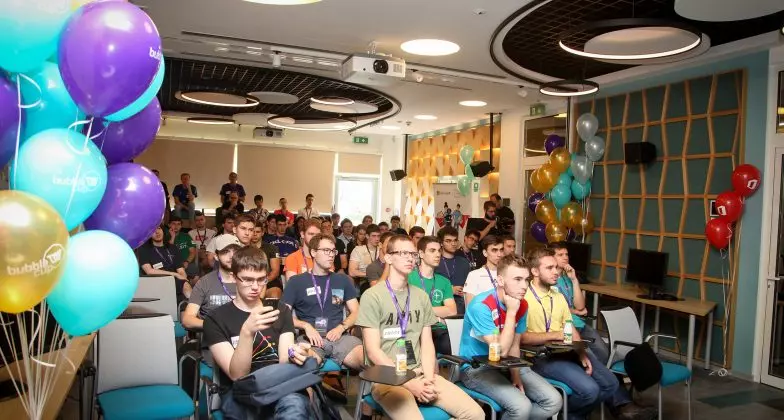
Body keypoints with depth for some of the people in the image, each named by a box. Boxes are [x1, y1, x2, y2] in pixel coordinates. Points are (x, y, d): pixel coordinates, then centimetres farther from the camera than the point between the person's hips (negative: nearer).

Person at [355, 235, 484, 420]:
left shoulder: (421, 296, 14)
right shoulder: (372, 296, -5)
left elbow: (427, 343, 11)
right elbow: (373, 351, -9)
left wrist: (429, 379, -6)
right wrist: (410, 384, -15)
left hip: (421, 374, 6)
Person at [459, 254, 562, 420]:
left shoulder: (522, 305, -2)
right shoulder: (481, 306, -25)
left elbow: (514, 346, 5)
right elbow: (501, 350, -25)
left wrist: (516, 376, -10)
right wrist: (511, 312, -25)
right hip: (476, 367, -7)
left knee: (554, 401, -4)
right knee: (521, 407, -27)